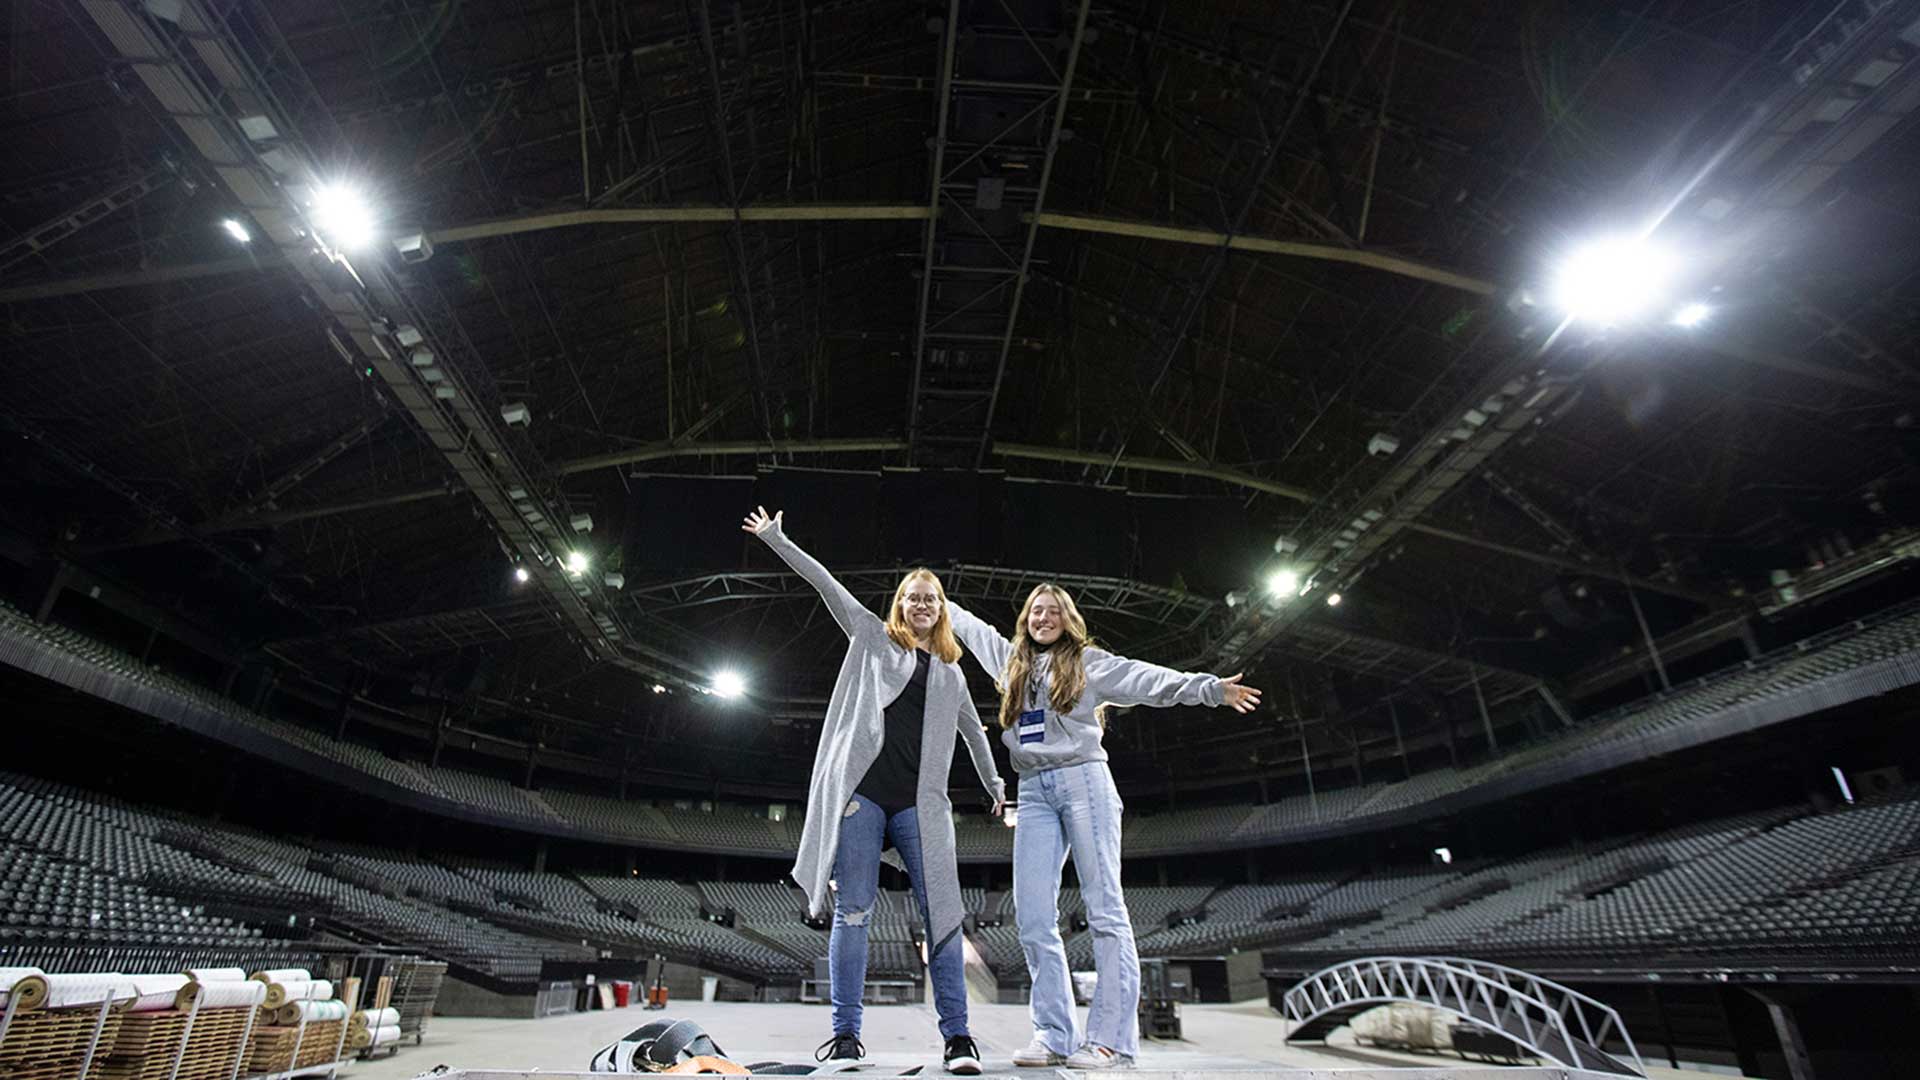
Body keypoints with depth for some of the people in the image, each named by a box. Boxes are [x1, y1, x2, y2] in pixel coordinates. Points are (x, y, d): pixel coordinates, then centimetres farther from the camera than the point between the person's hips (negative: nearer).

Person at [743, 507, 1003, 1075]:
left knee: (941, 914, -5)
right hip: (862, 792, -2)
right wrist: (776, 538, 11)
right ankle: (846, 1033, 9)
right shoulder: (872, 637, 13)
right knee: (853, 912, -1)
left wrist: (995, 784, 34)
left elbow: (974, 731, 32)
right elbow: (825, 583, 10)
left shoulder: (950, 673, 21)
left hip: (920, 803, 2)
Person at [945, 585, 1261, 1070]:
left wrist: (1208, 688, -14)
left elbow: (1145, 679, -3)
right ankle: (1054, 1036, 5)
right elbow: (973, 627, 34)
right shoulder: (1012, 663, 20)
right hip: (1033, 793, 5)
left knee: (1104, 907, -7)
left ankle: (1112, 1040, -6)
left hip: (1082, 781, -5)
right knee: (1032, 915, -1)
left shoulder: (1087, 661, 7)